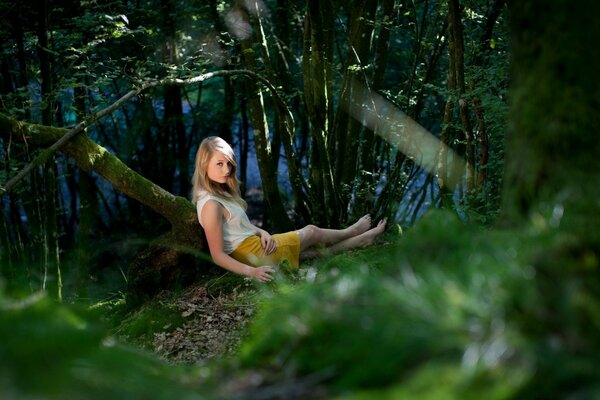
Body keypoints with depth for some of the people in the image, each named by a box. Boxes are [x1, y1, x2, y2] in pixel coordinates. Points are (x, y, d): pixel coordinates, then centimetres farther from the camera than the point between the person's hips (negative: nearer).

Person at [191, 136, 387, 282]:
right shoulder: (211, 205, -27)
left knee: (319, 248, 17)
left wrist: (262, 232, -3)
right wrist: (251, 271, -35)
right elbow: (218, 255, -26)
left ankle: (363, 239, 36)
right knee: (312, 232, 10)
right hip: (252, 255, -8)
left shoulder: (220, 192, 5)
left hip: (255, 244, 8)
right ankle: (352, 232, 38)